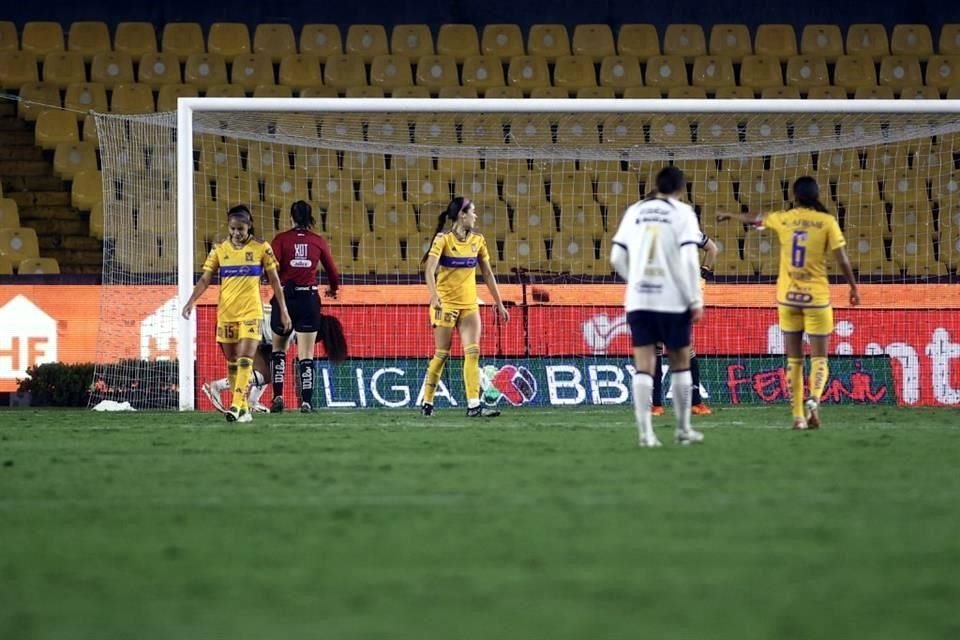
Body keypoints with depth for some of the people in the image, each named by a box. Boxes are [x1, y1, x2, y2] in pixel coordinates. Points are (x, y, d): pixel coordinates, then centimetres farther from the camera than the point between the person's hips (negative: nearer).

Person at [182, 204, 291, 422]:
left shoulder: (261, 248, -1)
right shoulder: (219, 249, 4)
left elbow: (274, 280, 5)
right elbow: (205, 279, 2)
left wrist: (283, 310, 4)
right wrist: (191, 302, -12)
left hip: (251, 313, -3)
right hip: (226, 313, 3)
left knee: (245, 360, -15)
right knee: (232, 362, 7)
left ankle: (237, 406, -20)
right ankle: (243, 409, 15)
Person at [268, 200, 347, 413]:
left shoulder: (281, 239, -1)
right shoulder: (319, 241, 3)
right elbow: (332, 271, 10)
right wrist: (333, 289, 29)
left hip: (285, 298, 0)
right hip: (309, 298, 0)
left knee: (279, 349, 17)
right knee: (306, 355, 4)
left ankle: (278, 396, 6)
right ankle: (306, 401, -1)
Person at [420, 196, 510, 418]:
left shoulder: (478, 241, 7)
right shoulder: (443, 240, -9)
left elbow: (487, 274, 14)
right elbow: (430, 269, -20)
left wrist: (499, 303, 14)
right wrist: (434, 295, -35)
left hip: (469, 304, 5)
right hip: (446, 304, -5)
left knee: (473, 352, -8)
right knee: (441, 354, 0)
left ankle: (473, 405, -12)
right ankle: (427, 402, 13)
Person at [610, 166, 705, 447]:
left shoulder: (634, 211, 10)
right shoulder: (682, 212, -2)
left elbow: (617, 258, 10)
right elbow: (689, 260, -11)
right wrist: (696, 301, -7)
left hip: (638, 300, 3)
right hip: (672, 301, -3)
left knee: (643, 366, 2)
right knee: (680, 363, 11)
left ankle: (646, 432, -7)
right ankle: (683, 430, 16)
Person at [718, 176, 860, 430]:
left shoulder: (783, 219, 2)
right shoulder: (827, 222, -6)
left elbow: (753, 219, 20)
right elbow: (842, 260, -7)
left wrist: (729, 215, 40)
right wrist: (854, 287, 7)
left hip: (788, 296, 2)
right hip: (816, 297, -2)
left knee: (794, 359, 10)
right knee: (819, 358, 2)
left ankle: (798, 416, 6)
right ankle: (814, 399, -26)